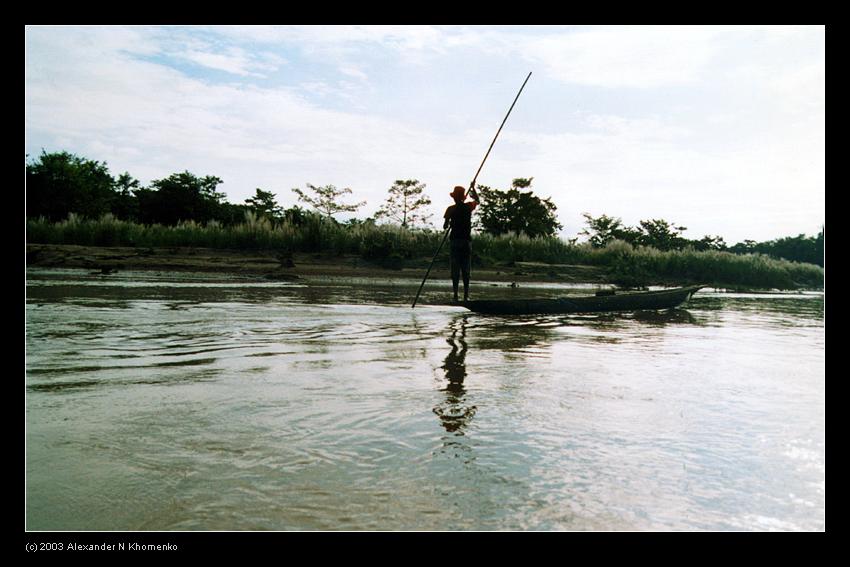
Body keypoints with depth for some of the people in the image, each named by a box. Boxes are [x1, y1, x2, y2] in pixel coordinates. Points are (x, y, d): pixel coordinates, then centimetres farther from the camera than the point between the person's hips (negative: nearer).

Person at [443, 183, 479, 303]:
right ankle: (466, 295, 1)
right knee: (466, 270, 6)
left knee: (455, 270, 1)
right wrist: (473, 188, 35)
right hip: (467, 241, 1)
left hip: (455, 241, -1)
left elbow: (445, 226, -3)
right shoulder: (468, 207, 4)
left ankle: (455, 295, -3)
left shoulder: (451, 209, -2)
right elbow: (477, 200, 27)